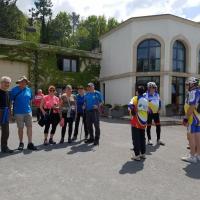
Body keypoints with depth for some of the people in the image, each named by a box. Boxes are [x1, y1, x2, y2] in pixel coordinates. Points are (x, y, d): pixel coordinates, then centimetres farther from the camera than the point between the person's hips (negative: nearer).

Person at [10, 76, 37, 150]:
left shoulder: (29, 90, 7)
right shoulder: (14, 90, -4)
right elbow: (10, 101, -1)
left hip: (28, 111, 3)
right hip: (18, 112, -3)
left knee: (29, 127, 0)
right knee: (20, 128, 7)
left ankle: (30, 143, 7)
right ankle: (21, 143, 23)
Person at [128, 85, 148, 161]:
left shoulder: (135, 98, -9)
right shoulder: (146, 100, 9)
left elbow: (130, 105, -27)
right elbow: (146, 109, 10)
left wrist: (132, 110, -11)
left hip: (136, 122, -6)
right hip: (143, 122, 6)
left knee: (136, 139, 2)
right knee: (142, 138, 16)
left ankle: (137, 155, 5)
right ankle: (143, 154, 24)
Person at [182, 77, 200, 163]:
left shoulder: (193, 92, -15)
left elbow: (192, 107, -22)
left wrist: (186, 118, -19)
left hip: (193, 118, -9)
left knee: (191, 136, -3)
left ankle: (192, 156, 3)